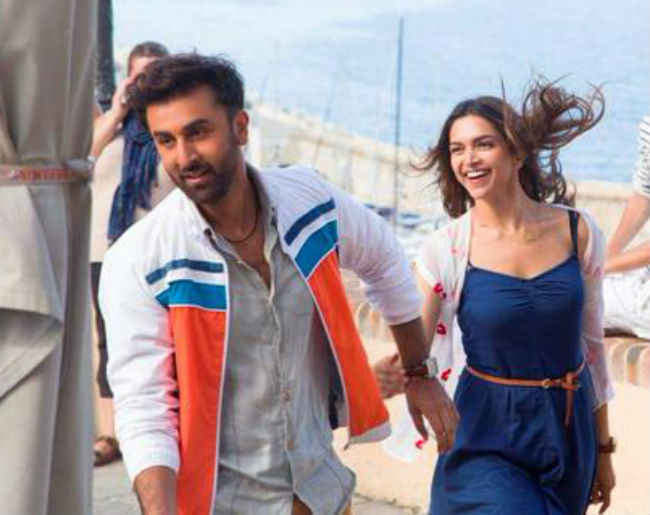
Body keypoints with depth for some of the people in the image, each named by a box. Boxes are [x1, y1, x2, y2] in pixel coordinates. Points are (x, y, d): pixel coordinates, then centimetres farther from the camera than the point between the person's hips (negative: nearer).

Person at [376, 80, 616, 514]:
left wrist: (602, 448, 11)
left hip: (568, 431, 3)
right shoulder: (446, 250, -10)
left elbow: (591, 340, 6)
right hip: (487, 439, -2)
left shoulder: (577, 232, -4)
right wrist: (387, 375, -34)